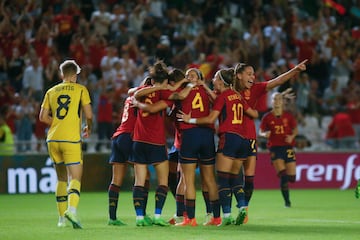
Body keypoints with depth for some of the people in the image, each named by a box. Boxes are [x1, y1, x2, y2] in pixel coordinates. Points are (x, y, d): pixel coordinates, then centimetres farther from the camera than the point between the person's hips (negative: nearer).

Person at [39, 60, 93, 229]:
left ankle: (62, 217, 15)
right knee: (75, 178, -6)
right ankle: (72, 208, -32)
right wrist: (88, 128, 17)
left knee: (61, 178, 16)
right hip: (71, 139, -4)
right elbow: (88, 115, -2)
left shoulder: (51, 91, 13)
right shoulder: (80, 90, 3)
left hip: (53, 139, 4)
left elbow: (43, 117, 8)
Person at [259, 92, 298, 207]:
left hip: (288, 147, 2)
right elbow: (261, 131, 8)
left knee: (292, 177, -4)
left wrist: (292, 136, -9)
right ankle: (287, 201, -6)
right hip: (275, 147, -2)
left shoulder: (288, 116, 5)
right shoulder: (267, 117, 1)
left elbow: (295, 129, 12)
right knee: (283, 175, -16)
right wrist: (265, 134, -15)